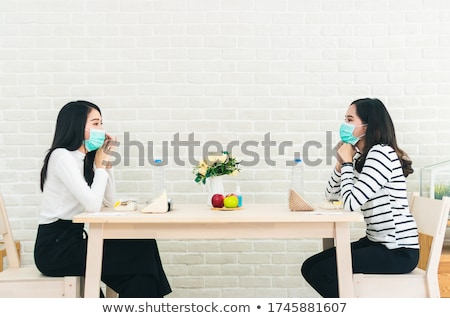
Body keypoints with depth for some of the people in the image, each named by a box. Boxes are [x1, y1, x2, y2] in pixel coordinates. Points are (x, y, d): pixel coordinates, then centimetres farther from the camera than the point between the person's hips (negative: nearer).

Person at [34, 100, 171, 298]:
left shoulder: (85, 158, 10)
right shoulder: (62, 156, -16)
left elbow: (109, 202, 10)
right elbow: (92, 205, -25)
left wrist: (106, 160, 4)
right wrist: (100, 164, -12)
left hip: (73, 239, 8)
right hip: (56, 247, -8)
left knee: (142, 244, -4)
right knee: (138, 256, -12)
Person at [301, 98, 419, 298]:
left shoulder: (381, 153, -18)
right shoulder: (360, 157, 10)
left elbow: (351, 203, -24)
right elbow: (331, 195, 14)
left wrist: (347, 162, -11)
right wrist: (341, 161, 1)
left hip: (398, 251, -9)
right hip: (376, 243, 9)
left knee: (321, 273, -15)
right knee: (309, 267, 3)